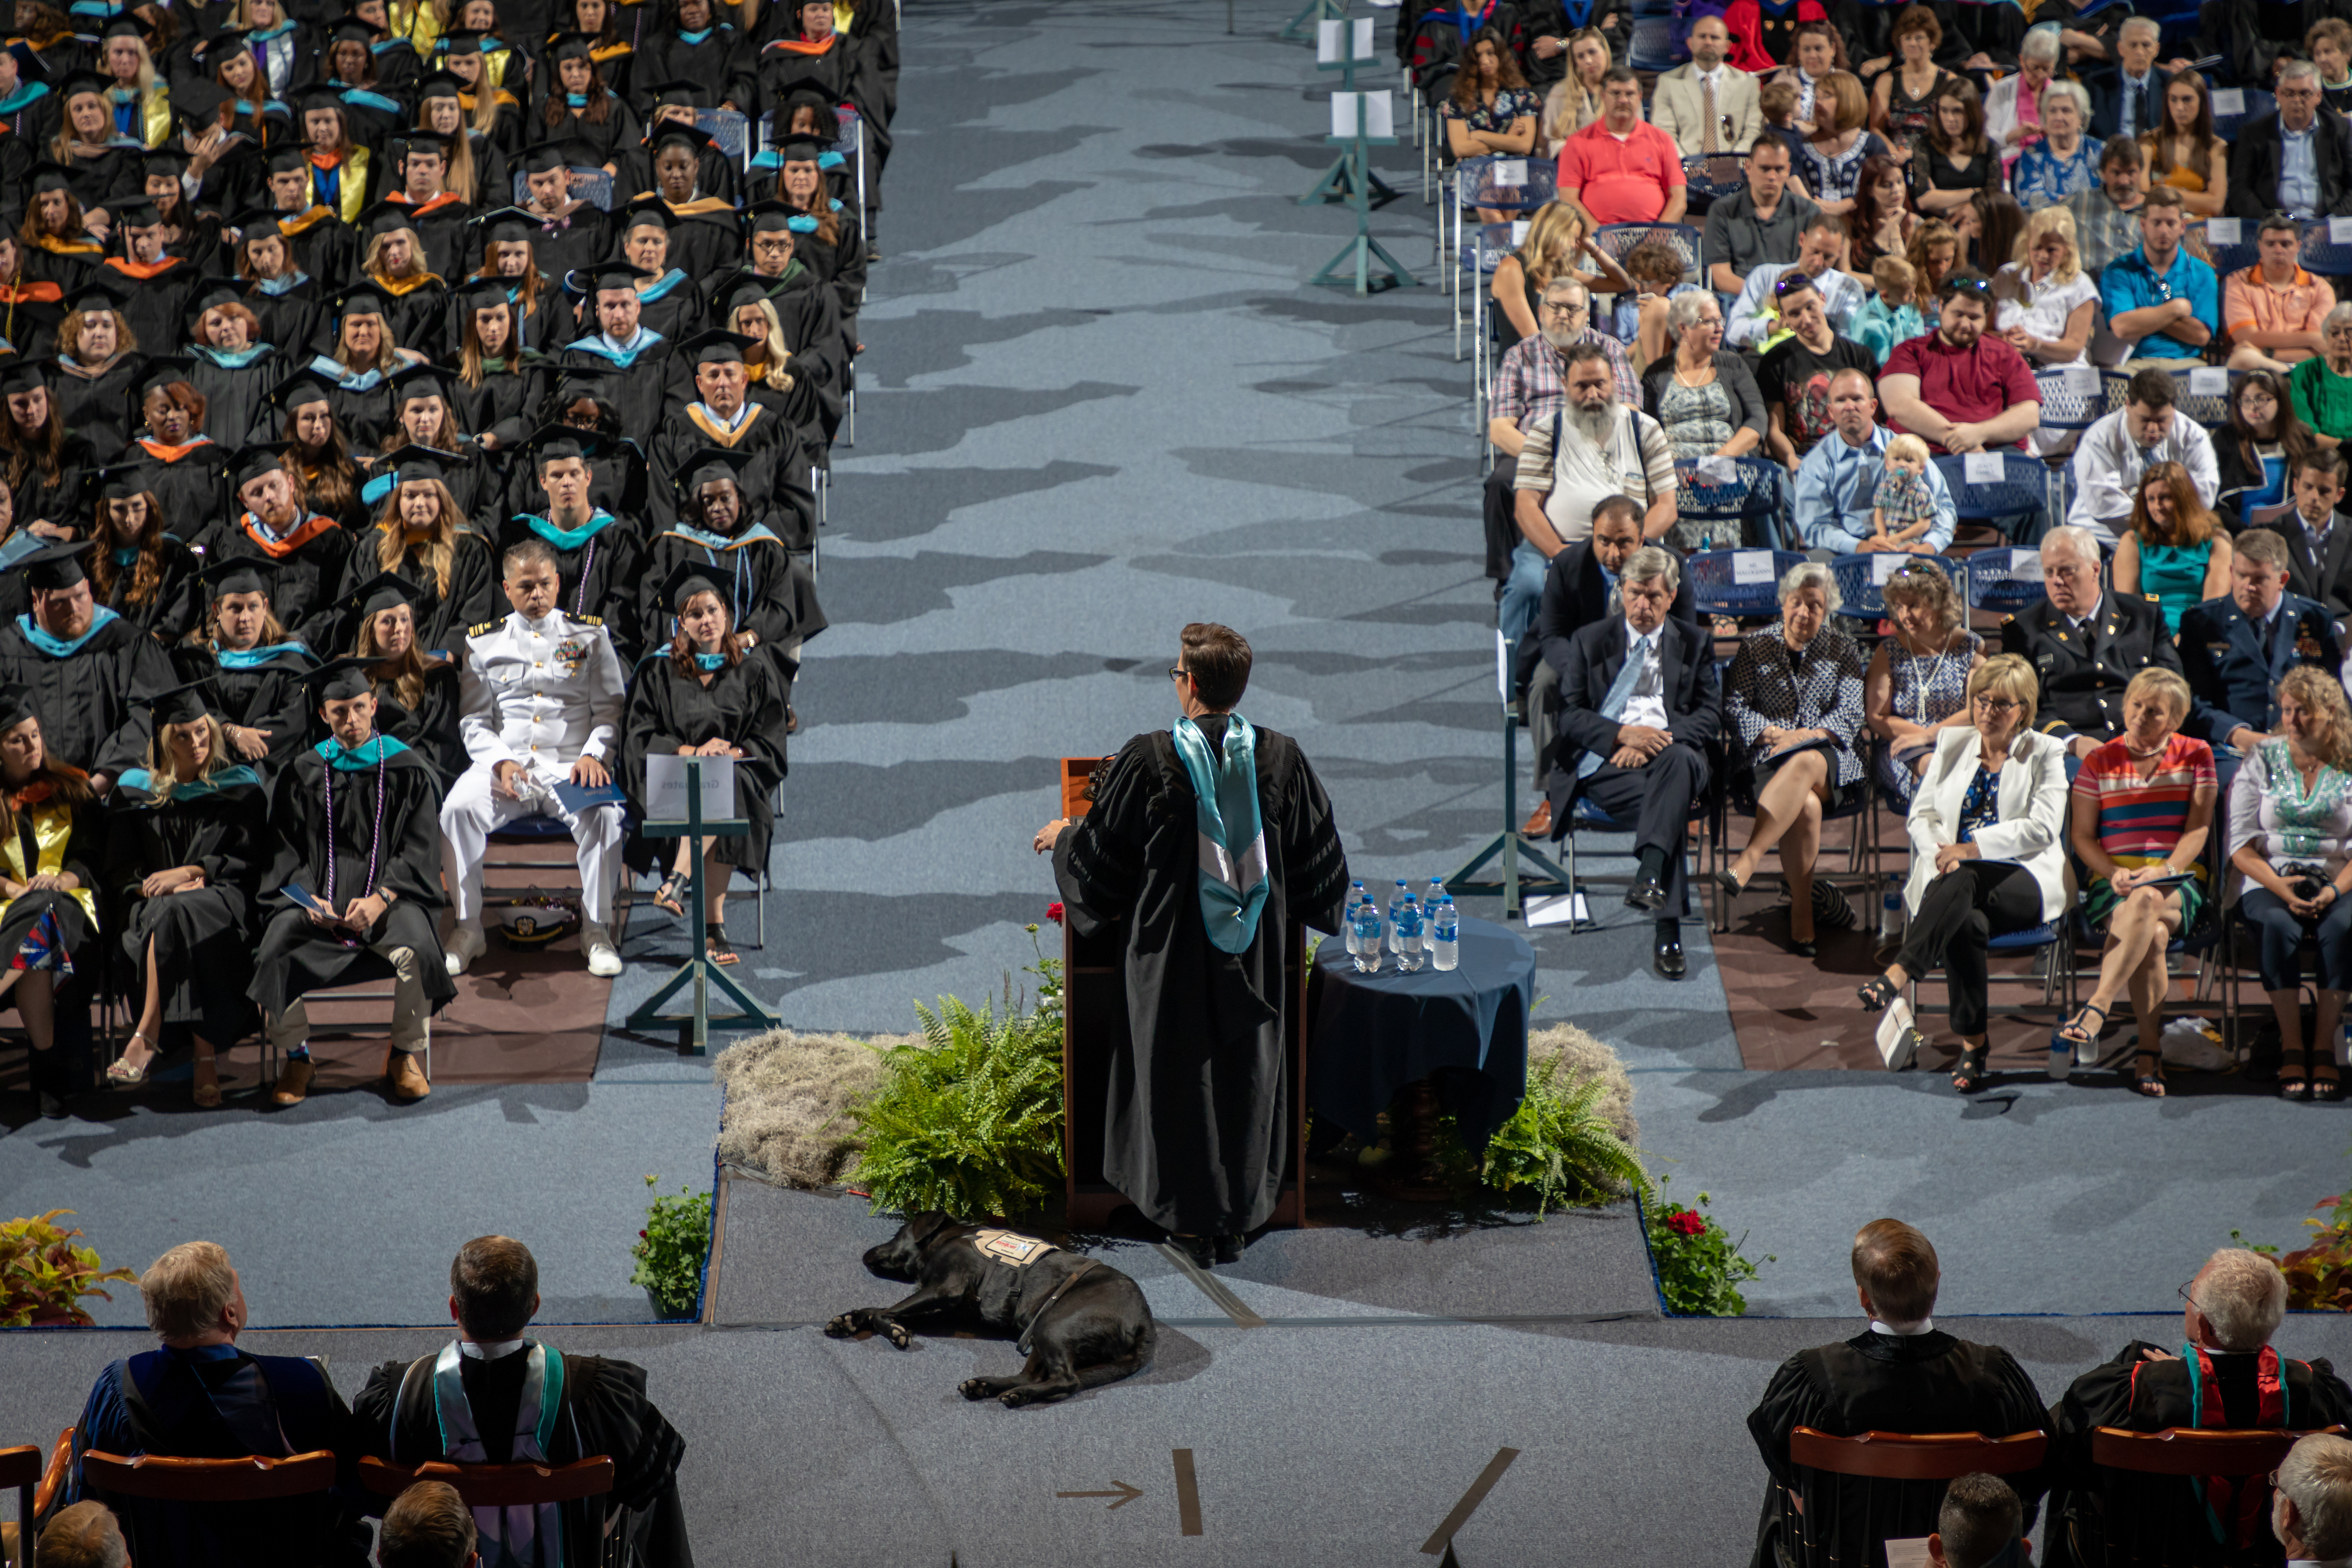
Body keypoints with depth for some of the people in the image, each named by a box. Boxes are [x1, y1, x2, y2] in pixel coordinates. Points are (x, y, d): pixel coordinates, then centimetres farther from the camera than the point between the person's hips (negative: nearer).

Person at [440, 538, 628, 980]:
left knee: (604, 813, -33)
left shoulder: (590, 636, 12)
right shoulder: (483, 642, 13)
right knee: (458, 808, -29)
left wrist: (593, 754, -12)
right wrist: (501, 762, -10)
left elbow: (610, 710, 8)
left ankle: (597, 930, -19)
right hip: (504, 765, 1)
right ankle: (467, 928, -16)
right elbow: (474, 721, 9)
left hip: (569, 765, -1)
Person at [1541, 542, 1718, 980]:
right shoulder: (1590, 641, 17)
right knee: (1662, 802, -35)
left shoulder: (1694, 645, 20)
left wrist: (1660, 741, -10)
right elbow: (1570, 715, 8)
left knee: (1679, 761, -39)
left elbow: (1709, 715, 9)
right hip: (1607, 760, -1)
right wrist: (1622, 734, -12)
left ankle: (1649, 876, -56)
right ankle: (1667, 930, -46)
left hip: (1672, 752, 1)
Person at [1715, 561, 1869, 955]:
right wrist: (1773, 734, -12)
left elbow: (1850, 715, 3)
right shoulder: (1755, 646, 13)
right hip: (1767, 758, 0)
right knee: (1805, 805, -36)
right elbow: (1735, 705, 5)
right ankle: (1803, 906, -30)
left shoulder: (1843, 650, 14)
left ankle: (1749, 860, -49)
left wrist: (1805, 738, -14)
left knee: (1805, 765, -40)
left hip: (1829, 758, 0)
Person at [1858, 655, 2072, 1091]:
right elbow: (1921, 815, 14)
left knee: (1962, 883, -37)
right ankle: (1971, 1046, -37)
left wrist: (1972, 849, -15)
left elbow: (2043, 828, -6)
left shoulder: (2045, 754, 8)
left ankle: (1900, 974, -49)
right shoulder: (1952, 744, 19)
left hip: (2024, 881, -2)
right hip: (1953, 879, 2)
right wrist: (1945, 853, -8)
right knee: (1968, 921, -35)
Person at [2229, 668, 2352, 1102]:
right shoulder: (2261, 761, 9)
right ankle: (2291, 1050, -30)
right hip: (2267, 881, 0)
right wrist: (2280, 887, -14)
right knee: (2280, 926, -34)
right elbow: (2241, 846, 2)